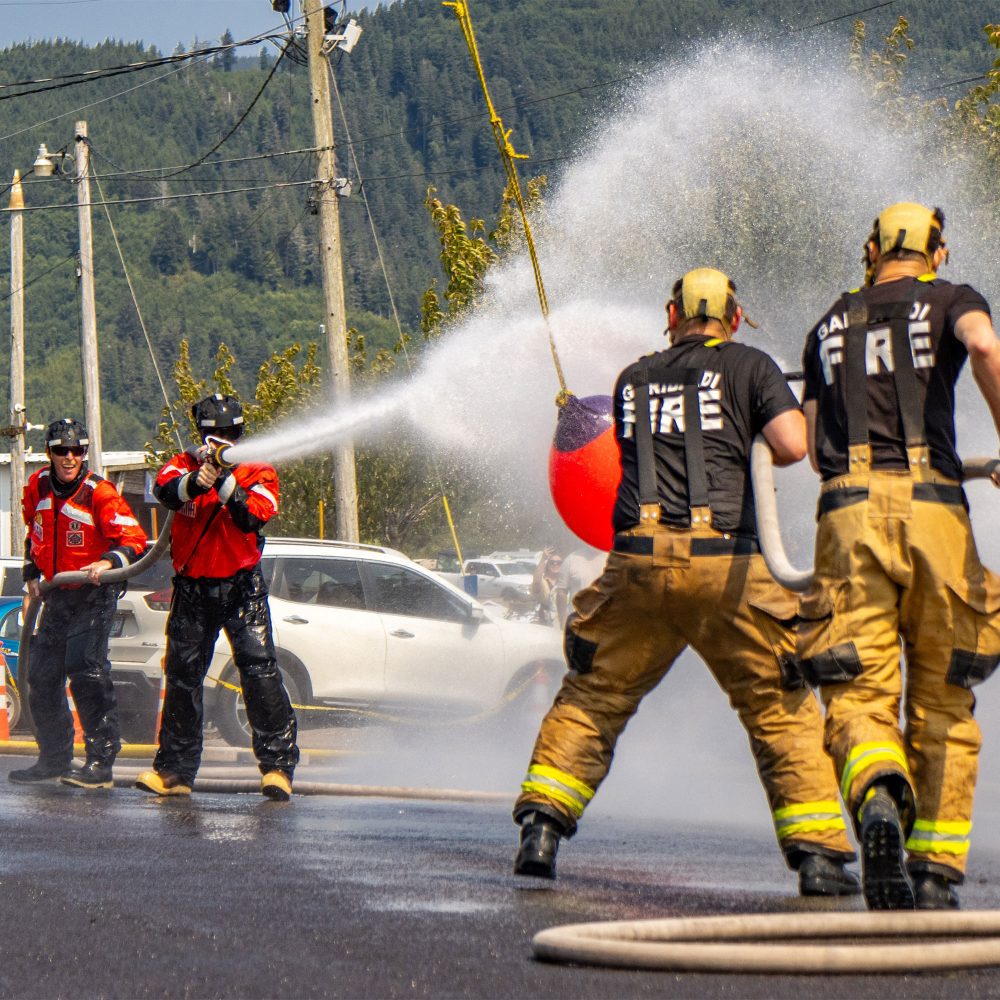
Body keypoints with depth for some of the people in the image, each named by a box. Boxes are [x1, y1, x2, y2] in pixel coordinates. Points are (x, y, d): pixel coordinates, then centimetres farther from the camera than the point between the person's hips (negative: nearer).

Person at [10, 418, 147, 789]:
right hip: (56, 592, 7)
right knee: (42, 674, 10)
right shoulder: (37, 487, 3)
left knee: (85, 668, -19)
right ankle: (54, 758, 24)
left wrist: (109, 562, -34)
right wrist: (31, 573, 18)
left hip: (93, 592, -7)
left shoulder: (99, 493, -16)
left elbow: (134, 539, -18)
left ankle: (101, 762, -17)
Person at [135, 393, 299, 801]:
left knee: (259, 668, -14)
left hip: (241, 587, -2)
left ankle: (278, 764, -14)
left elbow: (253, 517, -16)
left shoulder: (258, 472, 1)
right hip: (192, 588, 2)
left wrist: (225, 483, -27)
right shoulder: (185, 465, 5)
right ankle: (174, 770, 16)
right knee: (182, 675, 7)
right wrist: (195, 482, -37)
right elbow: (165, 490, -17)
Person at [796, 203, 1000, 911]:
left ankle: (879, 797, -37)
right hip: (933, 506, -2)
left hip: (849, 508, 2)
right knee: (943, 699, 10)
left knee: (860, 693, -4)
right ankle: (937, 871, 6)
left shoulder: (830, 328, 24)